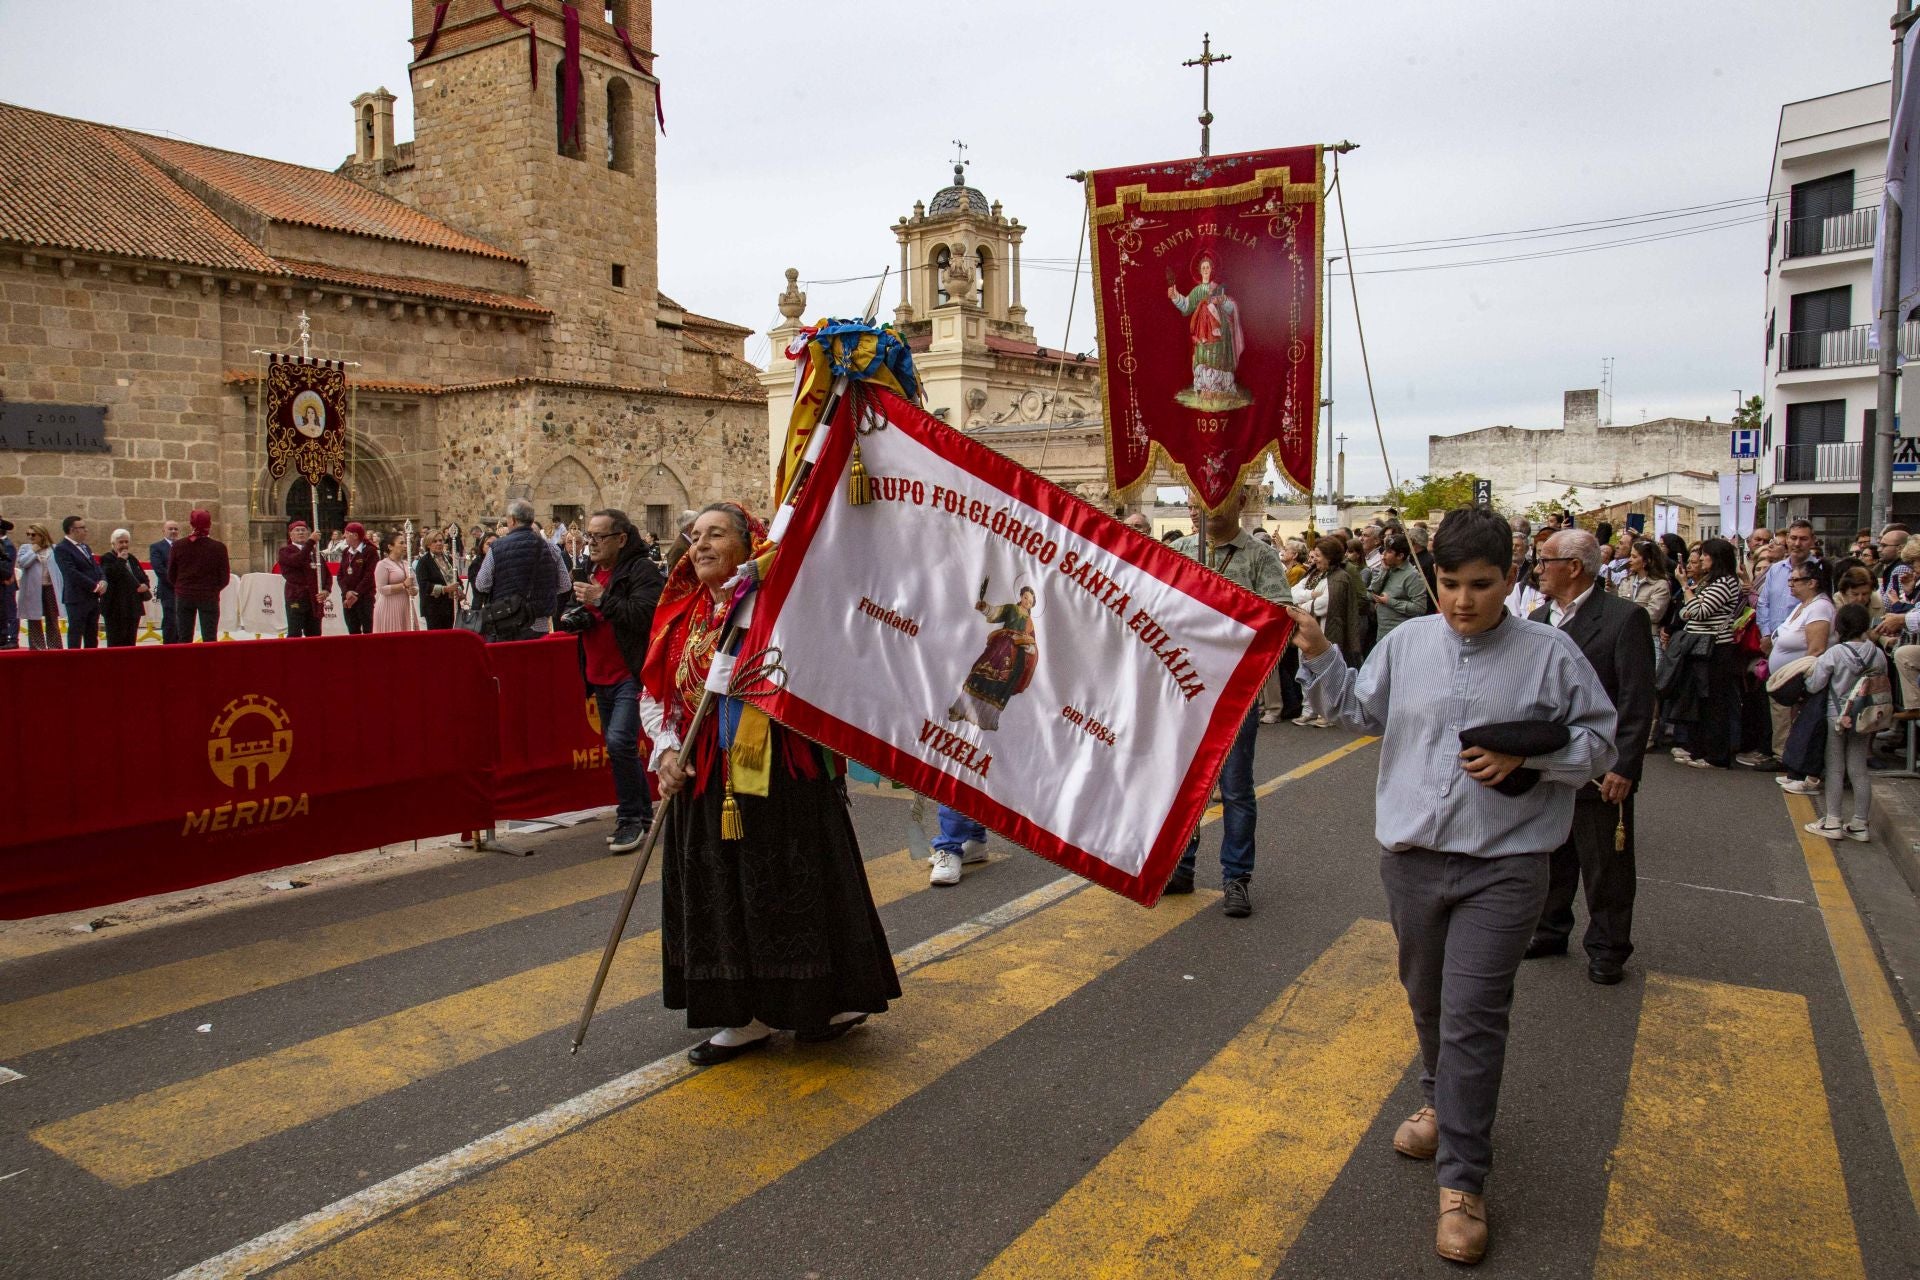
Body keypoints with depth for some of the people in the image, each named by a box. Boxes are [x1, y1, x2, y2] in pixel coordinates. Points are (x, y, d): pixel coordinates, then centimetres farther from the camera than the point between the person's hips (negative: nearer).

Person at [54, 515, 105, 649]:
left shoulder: (85, 547, 18)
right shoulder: (62, 549, -9)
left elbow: (96, 567, 18)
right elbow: (72, 573, -18)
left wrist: (103, 581, -3)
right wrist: (95, 586, -17)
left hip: (93, 597, 8)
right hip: (77, 599, -8)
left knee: (92, 637, 10)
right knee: (75, 636, -4)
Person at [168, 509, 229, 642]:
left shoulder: (178, 546, -3)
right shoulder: (218, 547, -9)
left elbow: (171, 576, 3)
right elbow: (224, 578, -5)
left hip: (183, 596, 2)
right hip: (209, 596, -2)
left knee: (184, 639, 10)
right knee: (209, 639, 0)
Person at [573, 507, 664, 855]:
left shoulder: (641, 570, -11)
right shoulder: (590, 571, 15)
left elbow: (646, 615, -25)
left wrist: (601, 599, -22)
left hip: (631, 674, -9)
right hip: (600, 676, 9)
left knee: (619, 742, -19)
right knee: (620, 748, 15)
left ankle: (630, 818, -5)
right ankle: (642, 813, 27)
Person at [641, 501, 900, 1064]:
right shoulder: (682, 614, 9)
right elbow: (654, 695, 13)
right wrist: (665, 750, -2)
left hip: (779, 776, -6)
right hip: (703, 784, 6)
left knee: (792, 889, 3)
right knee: (721, 897, 11)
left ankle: (836, 1000, 22)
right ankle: (747, 1016, 26)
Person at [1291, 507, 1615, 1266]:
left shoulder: (1550, 653, -5)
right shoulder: (1406, 642, 3)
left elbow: (1598, 744, 0)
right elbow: (1358, 711, 13)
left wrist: (1525, 757, -16)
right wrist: (1318, 656, 0)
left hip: (1502, 867, -4)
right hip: (1411, 856, 4)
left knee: (1472, 1017, -6)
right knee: (1426, 999, 20)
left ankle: (1462, 1182, 6)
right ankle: (1443, 1104, 47)